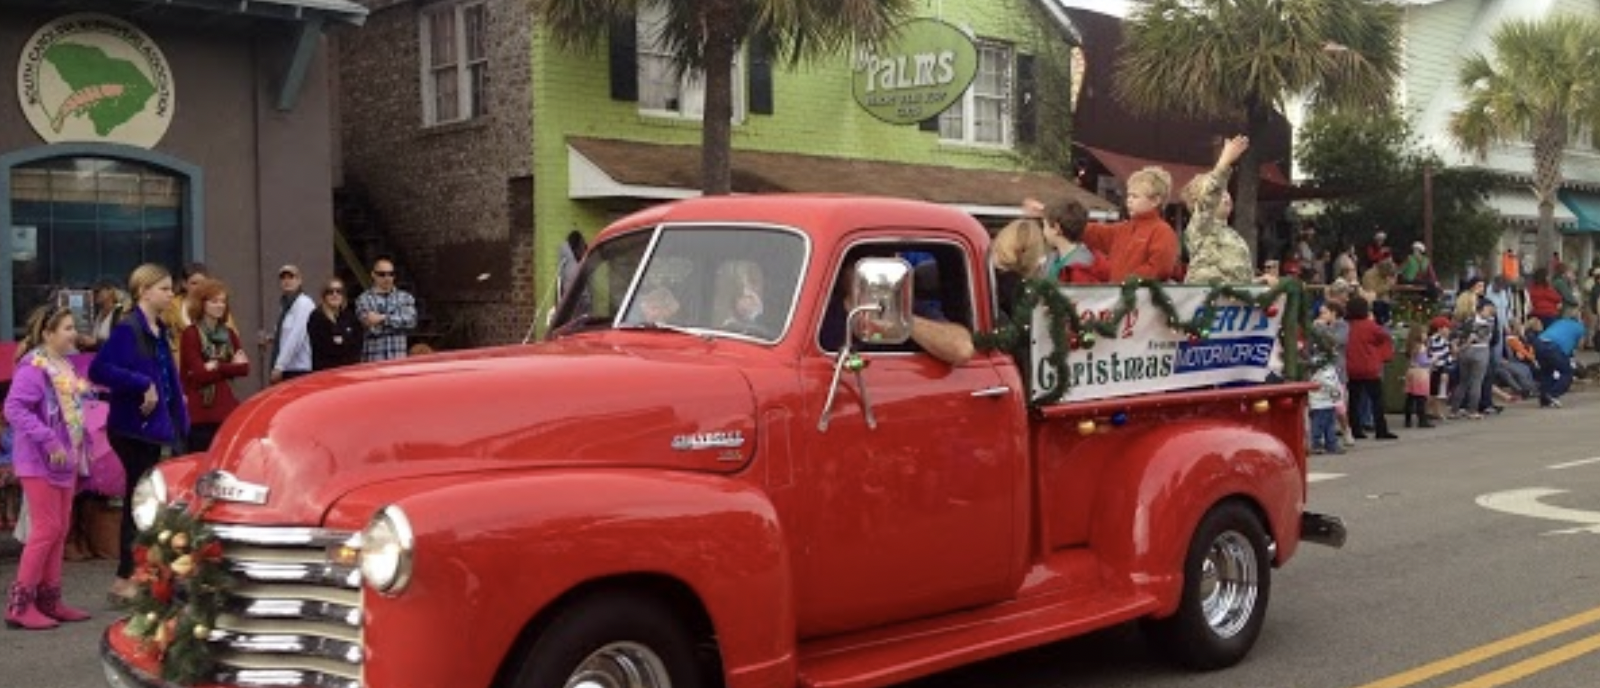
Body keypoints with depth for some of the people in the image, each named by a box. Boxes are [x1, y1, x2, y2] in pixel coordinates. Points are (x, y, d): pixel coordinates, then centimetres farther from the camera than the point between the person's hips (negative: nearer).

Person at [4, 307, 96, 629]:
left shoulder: (65, 365, 10)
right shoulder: (33, 367, -16)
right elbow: (14, 408, -25)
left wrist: (79, 447, 10)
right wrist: (49, 440, -27)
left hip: (65, 460, 8)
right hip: (40, 461, -8)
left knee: (60, 529, 11)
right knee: (46, 529, -7)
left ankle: (49, 599, 19)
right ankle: (19, 604, 0)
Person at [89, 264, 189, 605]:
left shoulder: (159, 330, 12)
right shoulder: (128, 329, -14)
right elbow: (98, 370, -24)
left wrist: (180, 423, 9)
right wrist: (142, 384, -24)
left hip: (154, 427, 8)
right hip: (133, 428, -8)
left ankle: (135, 575, 22)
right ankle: (126, 579, 6)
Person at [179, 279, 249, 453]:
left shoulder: (228, 334, 12)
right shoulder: (191, 334, -5)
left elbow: (244, 367, 3)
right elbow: (200, 374, -12)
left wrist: (218, 367, -10)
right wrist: (231, 366, -5)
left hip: (226, 410, 5)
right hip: (200, 414, -5)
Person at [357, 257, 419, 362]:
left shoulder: (405, 297, 11)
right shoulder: (364, 299, 2)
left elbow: (411, 320, -6)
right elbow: (372, 328, -10)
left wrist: (383, 319, -10)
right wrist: (398, 322, -4)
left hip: (399, 358, 2)